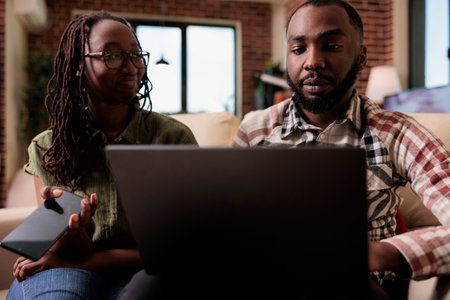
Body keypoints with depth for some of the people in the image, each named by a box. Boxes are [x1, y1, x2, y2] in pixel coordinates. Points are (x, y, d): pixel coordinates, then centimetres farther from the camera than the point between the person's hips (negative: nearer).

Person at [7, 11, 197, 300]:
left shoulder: (174, 137, -1)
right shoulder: (46, 149, 4)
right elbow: (63, 254, 2)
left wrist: (82, 261, -16)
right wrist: (68, 233, -25)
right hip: (67, 274, 0)